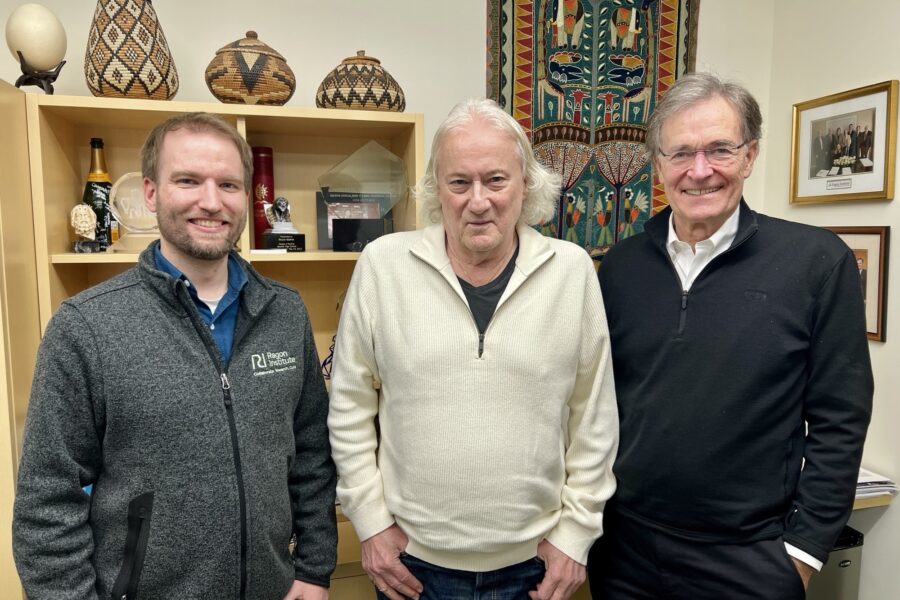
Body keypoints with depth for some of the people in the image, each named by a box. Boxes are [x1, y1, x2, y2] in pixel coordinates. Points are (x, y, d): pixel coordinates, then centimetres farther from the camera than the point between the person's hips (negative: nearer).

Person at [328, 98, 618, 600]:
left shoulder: (573, 270, -8)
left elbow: (594, 417, -1)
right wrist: (371, 521, -2)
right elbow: (351, 406, -3)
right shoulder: (383, 265, -10)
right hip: (413, 558, 0)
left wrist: (576, 531, 0)